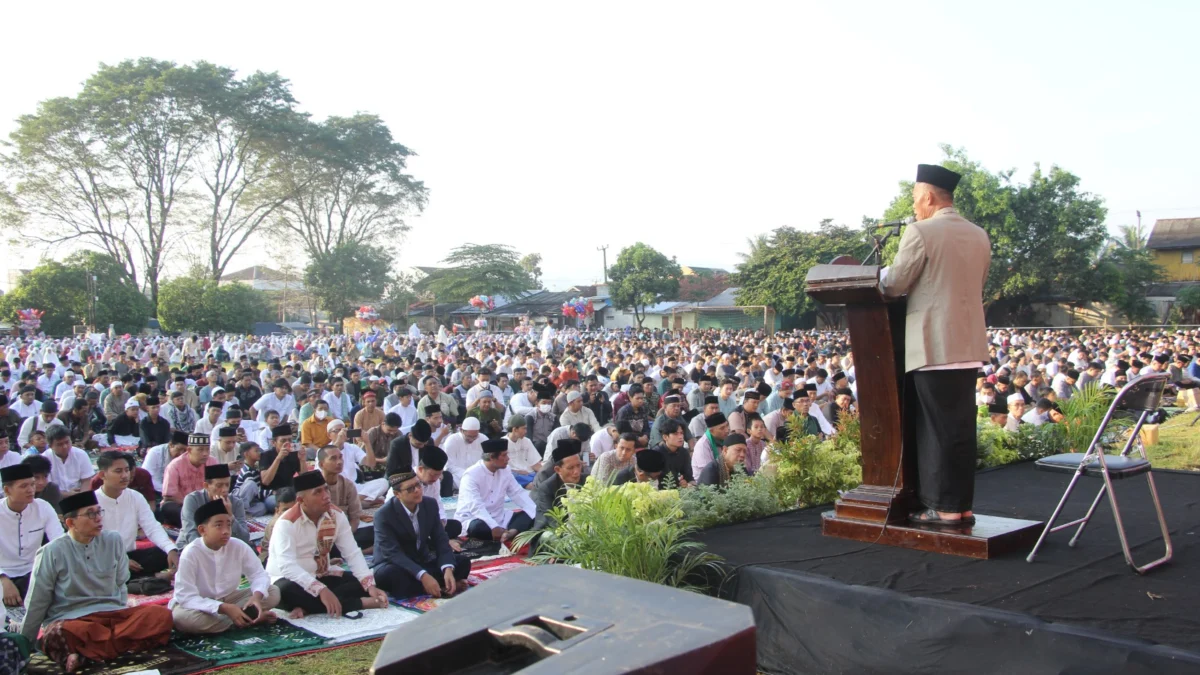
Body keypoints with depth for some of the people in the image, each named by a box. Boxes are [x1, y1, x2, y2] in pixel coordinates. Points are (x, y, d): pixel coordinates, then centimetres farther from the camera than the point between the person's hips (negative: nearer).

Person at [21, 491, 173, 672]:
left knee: (161, 615, -25)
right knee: (58, 635, -40)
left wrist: (122, 618, 10)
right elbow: (36, 603, 4)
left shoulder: (113, 541, 5)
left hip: (112, 615, 4)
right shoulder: (52, 552, -4)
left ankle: (85, 653, -30)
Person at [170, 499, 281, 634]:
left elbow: (259, 574, -8)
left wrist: (256, 597, -32)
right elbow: (186, 597, -29)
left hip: (227, 599, 3)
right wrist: (224, 608, -38)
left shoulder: (239, 546, -14)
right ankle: (251, 618, -25)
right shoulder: (190, 554, -25)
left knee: (273, 592, -13)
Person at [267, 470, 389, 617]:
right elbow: (287, 566, -34)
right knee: (286, 590, -39)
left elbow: (353, 554, -9)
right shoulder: (287, 523, -22)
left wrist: (370, 585, -24)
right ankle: (360, 603, -32)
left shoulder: (337, 515, -5)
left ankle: (308, 607, -26)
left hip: (321, 576, 5)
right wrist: (321, 590, -46)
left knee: (360, 583, -15)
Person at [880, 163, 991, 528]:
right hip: (969, 345, 7)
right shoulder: (979, 236, 11)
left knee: (939, 428, -2)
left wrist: (881, 280, 14)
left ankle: (944, 508, 2)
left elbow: (895, 285, -7)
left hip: (934, 345, -7)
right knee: (962, 427, 11)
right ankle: (963, 505, 16)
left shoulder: (920, 232, -10)